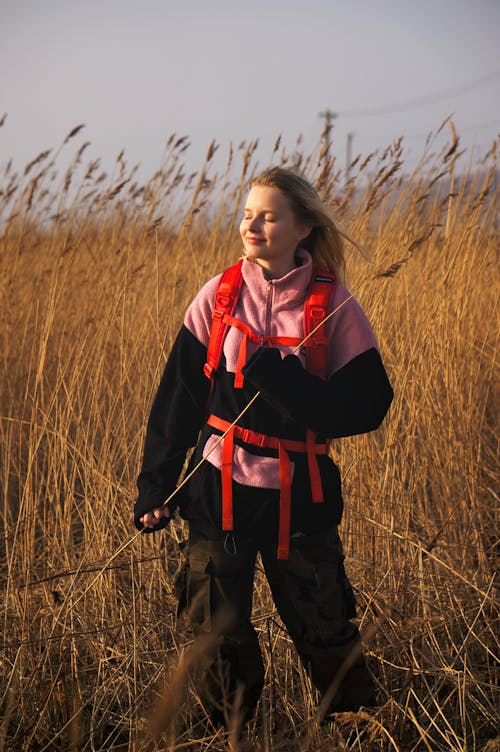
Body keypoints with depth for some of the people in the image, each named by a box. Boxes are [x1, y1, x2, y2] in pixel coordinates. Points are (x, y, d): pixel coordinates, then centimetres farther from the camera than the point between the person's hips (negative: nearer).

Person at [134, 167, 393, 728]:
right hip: (218, 488, 2)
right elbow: (177, 397, 3)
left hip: (298, 497, -2)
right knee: (219, 635, 8)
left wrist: (281, 381, -22)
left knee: (325, 631, 7)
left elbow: (367, 407, -10)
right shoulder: (219, 296, 0)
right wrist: (155, 490, 1)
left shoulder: (334, 307, -5)